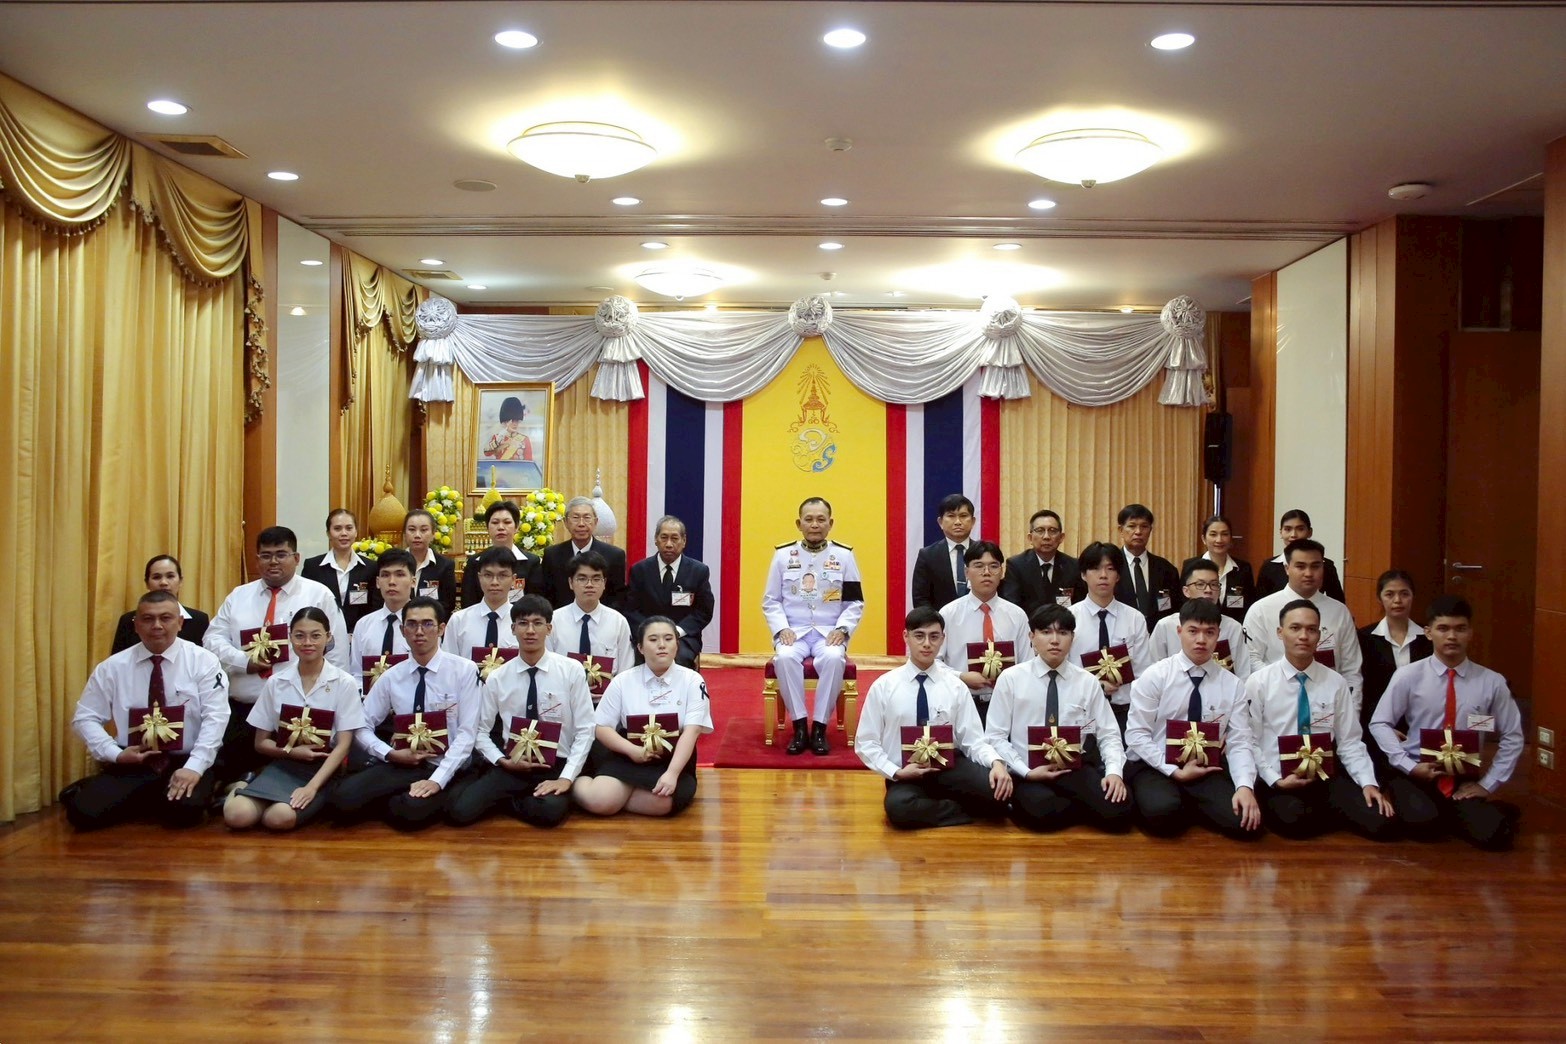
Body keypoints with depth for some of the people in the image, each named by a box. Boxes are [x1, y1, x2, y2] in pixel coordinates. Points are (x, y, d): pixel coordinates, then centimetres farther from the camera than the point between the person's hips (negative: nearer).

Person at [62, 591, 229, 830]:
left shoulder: (203, 662, -2)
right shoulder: (113, 667, 5)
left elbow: (215, 718, -10)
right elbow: (85, 718, 8)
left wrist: (194, 767, -22)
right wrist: (115, 754, -8)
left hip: (186, 762, -1)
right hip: (131, 765, 1)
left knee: (185, 810, -31)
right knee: (84, 812, -22)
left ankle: (146, 803, 5)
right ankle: (140, 802, 11)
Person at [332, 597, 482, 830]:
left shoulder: (464, 670, -4)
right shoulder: (391, 677, 6)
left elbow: (466, 732, -8)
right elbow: (362, 727, 10)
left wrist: (437, 780, -19)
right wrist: (391, 754, -9)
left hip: (444, 767, -3)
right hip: (401, 764, 3)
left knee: (410, 812, -34)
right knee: (344, 800, -23)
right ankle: (393, 801, 5)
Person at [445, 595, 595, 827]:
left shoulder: (572, 671, -3)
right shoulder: (496, 679, 3)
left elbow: (584, 730, -4)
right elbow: (480, 732, 8)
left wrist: (567, 777, -15)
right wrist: (503, 761, -10)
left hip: (555, 765, -1)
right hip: (511, 766, 1)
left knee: (550, 810, -34)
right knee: (460, 810, -24)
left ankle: (509, 801, 0)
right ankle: (513, 797, 6)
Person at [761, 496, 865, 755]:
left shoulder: (844, 556, 5)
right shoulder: (783, 555, 6)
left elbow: (855, 603, 7)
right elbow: (770, 601, 8)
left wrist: (842, 629, -9)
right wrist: (782, 629, -9)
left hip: (829, 633, 0)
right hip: (793, 632, 0)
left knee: (833, 658, -34)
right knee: (785, 658, -33)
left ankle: (820, 727, -21)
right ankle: (799, 725, -19)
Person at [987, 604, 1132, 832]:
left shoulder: (1088, 682, 7)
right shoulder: (1011, 678, 0)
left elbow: (1109, 735, 7)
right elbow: (995, 737, -1)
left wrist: (1114, 771, -13)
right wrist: (1026, 772, -14)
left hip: (1075, 769, 3)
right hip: (1028, 773, -2)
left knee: (1117, 811, -26)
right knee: (1042, 811, -36)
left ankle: (1072, 806, 2)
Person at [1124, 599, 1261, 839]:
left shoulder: (1232, 685, 5)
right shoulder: (1154, 677, -4)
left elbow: (1240, 741, -1)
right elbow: (1136, 735, -7)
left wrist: (1245, 786, -20)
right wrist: (1176, 772, -15)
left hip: (1207, 769, 3)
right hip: (1155, 766, -3)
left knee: (1244, 820, -24)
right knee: (1162, 811, -36)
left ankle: (1194, 806, 7)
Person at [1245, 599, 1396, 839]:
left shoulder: (1336, 683, 7)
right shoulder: (1258, 683, -1)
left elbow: (1350, 742, 6)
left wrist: (1368, 783, -8)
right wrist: (1276, 780, -14)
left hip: (1326, 777, 3)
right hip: (1277, 780, -3)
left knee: (1380, 822, -22)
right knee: (1293, 819, -37)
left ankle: (1324, 814, 4)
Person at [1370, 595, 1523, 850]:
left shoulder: (1492, 682, -1)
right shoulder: (1408, 676, -5)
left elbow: (1513, 737, 8)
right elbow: (1380, 724, -2)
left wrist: (1488, 784, 2)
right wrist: (1409, 766, -13)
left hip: (1464, 781, 1)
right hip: (1416, 775, -1)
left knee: (1491, 833, -24)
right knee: (1424, 822, -31)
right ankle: (1450, 817, 7)